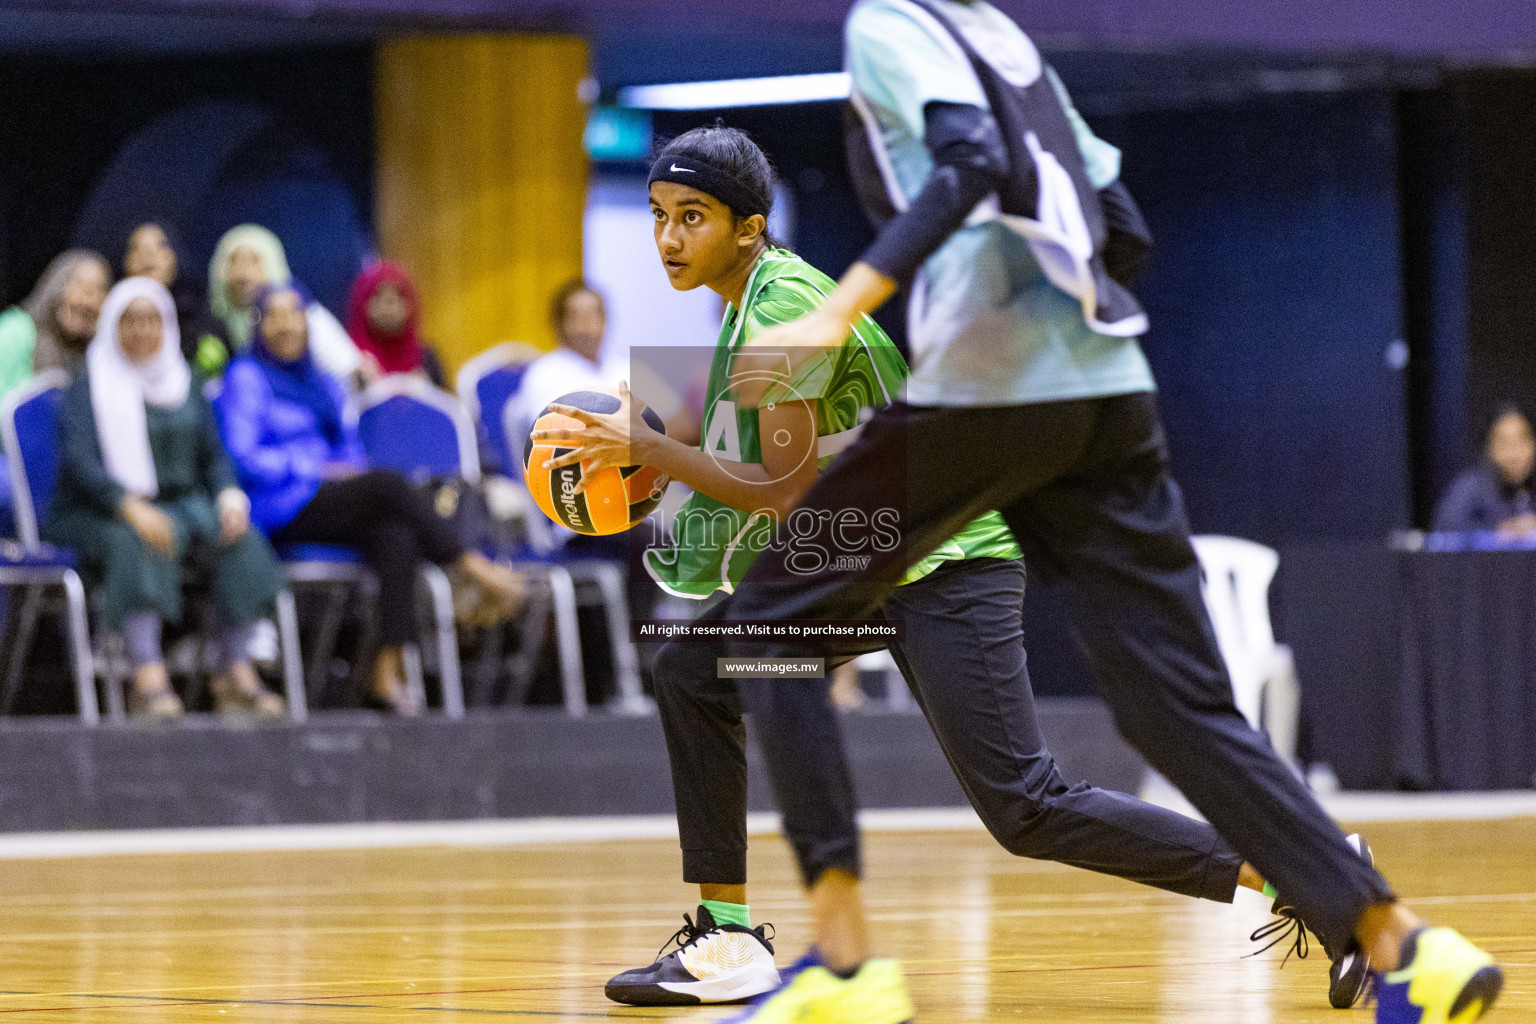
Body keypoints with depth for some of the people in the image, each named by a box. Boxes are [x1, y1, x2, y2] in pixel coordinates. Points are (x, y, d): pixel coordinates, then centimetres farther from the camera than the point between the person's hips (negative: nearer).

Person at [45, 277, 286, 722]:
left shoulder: (182, 384, 17)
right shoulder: (89, 388, 0)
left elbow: (213, 455, 13)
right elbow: (78, 461, -14)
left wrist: (229, 496, -11)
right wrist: (132, 507, -30)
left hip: (182, 503, 5)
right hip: (100, 514, -5)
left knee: (238, 538, -25)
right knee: (139, 544, -39)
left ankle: (236, 673, -26)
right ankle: (148, 676, -48)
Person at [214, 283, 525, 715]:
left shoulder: (323, 383, 25)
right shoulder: (246, 378, 3)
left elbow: (349, 450, 26)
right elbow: (243, 459, -8)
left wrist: (350, 471, 1)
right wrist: (319, 469, -12)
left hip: (328, 504, 7)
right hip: (280, 511, -7)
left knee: (396, 533, -26)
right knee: (388, 482, -28)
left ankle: (389, 673, -35)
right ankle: (479, 571, -21)